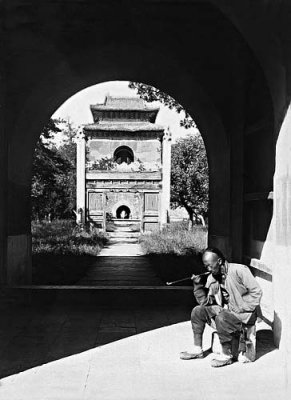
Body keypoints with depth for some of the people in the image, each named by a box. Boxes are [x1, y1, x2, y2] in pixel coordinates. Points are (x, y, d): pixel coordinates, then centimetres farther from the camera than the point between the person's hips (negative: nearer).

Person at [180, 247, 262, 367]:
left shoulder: (239, 270, -17)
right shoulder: (212, 278, 3)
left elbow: (256, 292, -17)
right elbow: (205, 302, 4)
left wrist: (240, 309, -18)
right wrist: (198, 285, -10)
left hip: (244, 313, -8)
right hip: (225, 310, 8)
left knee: (222, 318, -33)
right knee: (198, 311, -2)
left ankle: (227, 356, -13)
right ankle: (197, 350, 5)